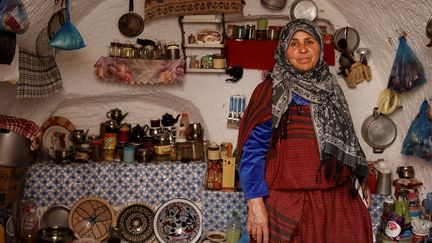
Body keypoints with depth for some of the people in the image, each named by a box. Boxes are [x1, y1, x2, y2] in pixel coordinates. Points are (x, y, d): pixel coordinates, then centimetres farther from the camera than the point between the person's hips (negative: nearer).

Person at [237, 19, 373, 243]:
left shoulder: (330, 89, 12)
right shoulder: (271, 91, -6)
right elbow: (252, 149, -11)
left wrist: (360, 178, 16)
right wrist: (255, 203, -18)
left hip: (338, 202, 5)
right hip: (288, 205, -5)